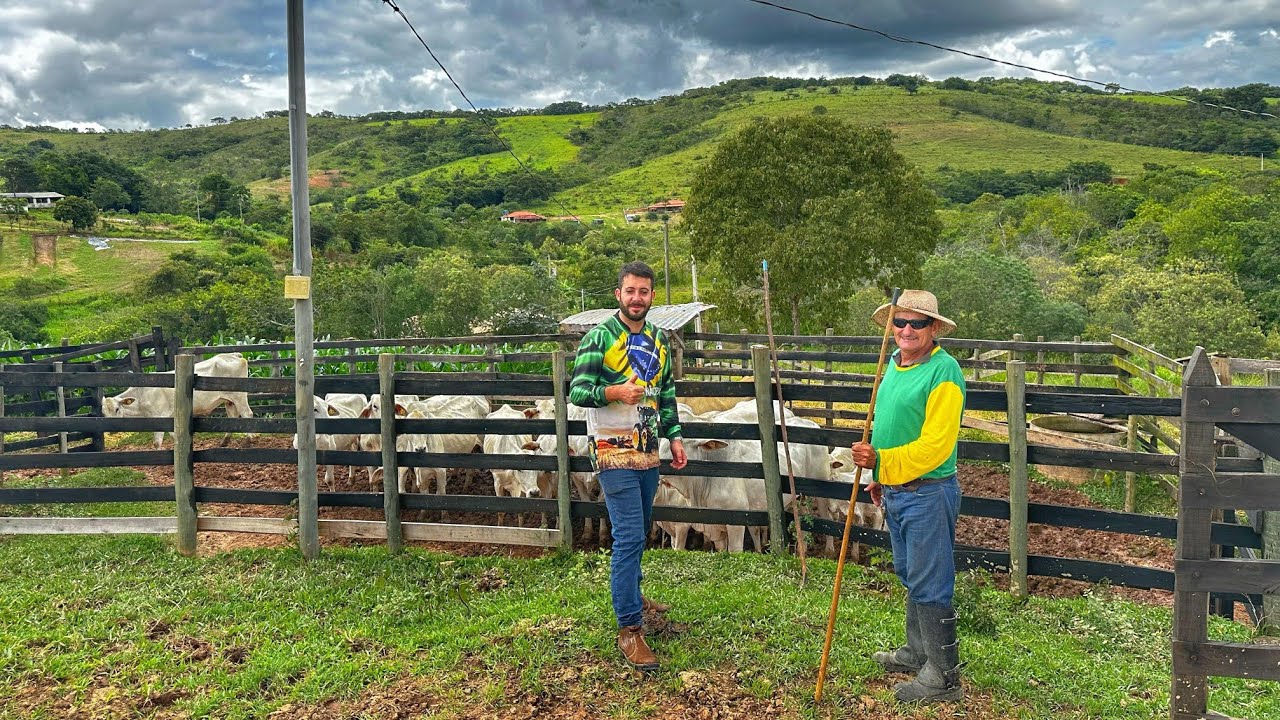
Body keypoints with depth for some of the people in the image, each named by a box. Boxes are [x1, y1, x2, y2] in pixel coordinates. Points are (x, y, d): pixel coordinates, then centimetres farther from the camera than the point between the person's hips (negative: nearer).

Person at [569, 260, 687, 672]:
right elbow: (577, 391, -12)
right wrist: (615, 392, -27)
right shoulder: (599, 338, -8)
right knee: (628, 537, -12)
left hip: (648, 451, 7)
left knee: (638, 534, 19)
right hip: (614, 452, -7)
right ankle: (629, 630, -8)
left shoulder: (659, 340, 12)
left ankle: (631, 596, 40)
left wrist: (674, 436, 14)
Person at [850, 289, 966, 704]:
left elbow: (935, 446, -24)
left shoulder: (943, 371, -19)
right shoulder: (895, 362, 9)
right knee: (910, 577, 20)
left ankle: (943, 676, 14)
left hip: (927, 495, -9)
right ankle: (917, 653, 36)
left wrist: (881, 462, -23)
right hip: (895, 491, 9)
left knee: (930, 586, 0)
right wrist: (880, 477, 19)